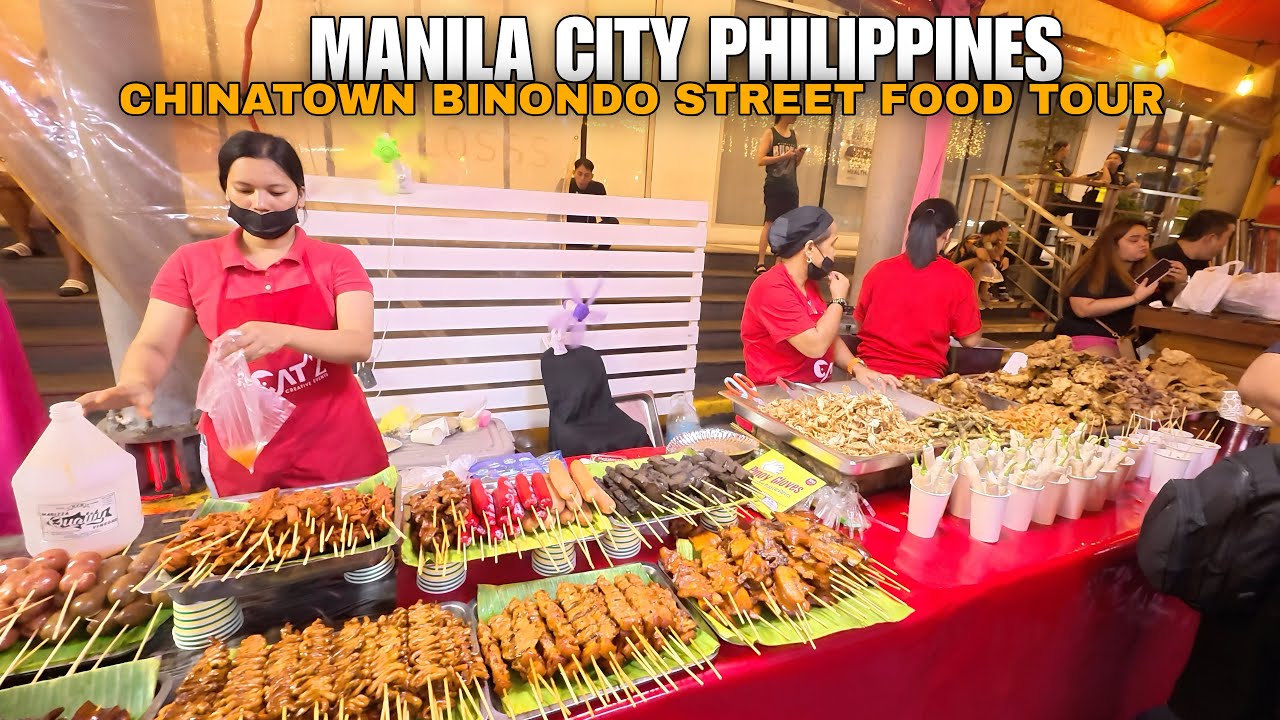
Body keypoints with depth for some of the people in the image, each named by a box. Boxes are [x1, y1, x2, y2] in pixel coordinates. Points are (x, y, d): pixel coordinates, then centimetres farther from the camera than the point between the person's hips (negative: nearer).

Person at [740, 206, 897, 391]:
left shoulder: (808, 283, 11)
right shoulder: (772, 288, -18)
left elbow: (828, 337, 15)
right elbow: (815, 345, -23)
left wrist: (858, 368, -2)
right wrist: (839, 299, -9)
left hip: (816, 389, 8)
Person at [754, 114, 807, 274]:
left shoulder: (794, 134, 14)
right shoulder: (770, 133, -3)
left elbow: (794, 164, 19)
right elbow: (760, 160, -12)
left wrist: (800, 155, -2)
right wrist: (783, 156, -18)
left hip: (791, 186, 6)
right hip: (774, 185, -6)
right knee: (770, 223, -6)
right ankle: (760, 263, -2)